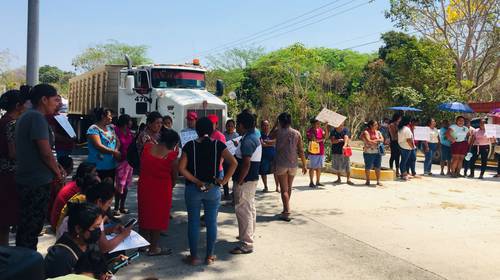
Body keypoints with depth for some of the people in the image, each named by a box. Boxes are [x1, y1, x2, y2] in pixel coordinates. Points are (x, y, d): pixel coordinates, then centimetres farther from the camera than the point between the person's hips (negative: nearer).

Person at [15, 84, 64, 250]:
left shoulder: (26, 117, 14)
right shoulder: (37, 117, -18)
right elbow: (46, 153, -22)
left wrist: (56, 166, 11)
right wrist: (58, 172, -6)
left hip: (26, 179, 10)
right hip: (37, 181, -10)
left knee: (26, 224, 19)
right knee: (32, 227, -1)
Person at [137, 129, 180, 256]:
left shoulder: (147, 147, -3)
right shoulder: (171, 155, -15)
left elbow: (141, 165, 9)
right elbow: (174, 175, -5)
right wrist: (171, 186, 12)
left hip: (144, 186, 5)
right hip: (161, 189, -5)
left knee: (145, 214, 19)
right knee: (157, 217, 8)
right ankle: (154, 248, 17)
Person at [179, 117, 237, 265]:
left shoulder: (190, 146, -4)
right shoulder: (218, 145, -3)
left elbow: (181, 168, -12)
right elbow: (233, 163, -14)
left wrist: (196, 181, -9)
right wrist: (224, 180, -9)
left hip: (193, 189, 0)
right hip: (213, 189, 1)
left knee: (193, 222, 9)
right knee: (212, 222, 10)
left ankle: (194, 256, 17)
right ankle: (210, 256, 17)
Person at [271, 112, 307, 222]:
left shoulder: (278, 132, -7)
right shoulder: (297, 133, 0)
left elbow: (270, 136, 16)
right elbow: (301, 151, 1)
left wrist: (276, 125, 14)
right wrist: (304, 165, 7)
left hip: (281, 164, -3)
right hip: (293, 165, 3)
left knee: (284, 189, -2)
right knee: (289, 188, 19)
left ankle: (286, 212, -11)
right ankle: (286, 209, 31)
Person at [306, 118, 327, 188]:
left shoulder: (320, 129, 8)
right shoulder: (309, 131, -12)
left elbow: (325, 136, -5)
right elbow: (315, 140, -22)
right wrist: (322, 139, -8)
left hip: (321, 152, 7)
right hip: (313, 152, -6)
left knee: (319, 168, 12)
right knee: (312, 168, 0)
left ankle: (318, 182, 20)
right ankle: (311, 182, 6)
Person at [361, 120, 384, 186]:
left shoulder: (378, 132, 13)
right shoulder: (366, 132, -5)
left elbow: (382, 139, 2)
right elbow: (368, 141, -16)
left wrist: (373, 140, -13)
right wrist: (378, 141, -4)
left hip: (378, 152, 5)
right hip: (369, 152, -5)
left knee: (378, 167, 6)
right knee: (368, 167, 3)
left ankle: (378, 181, 13)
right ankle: (368, 181, 15)